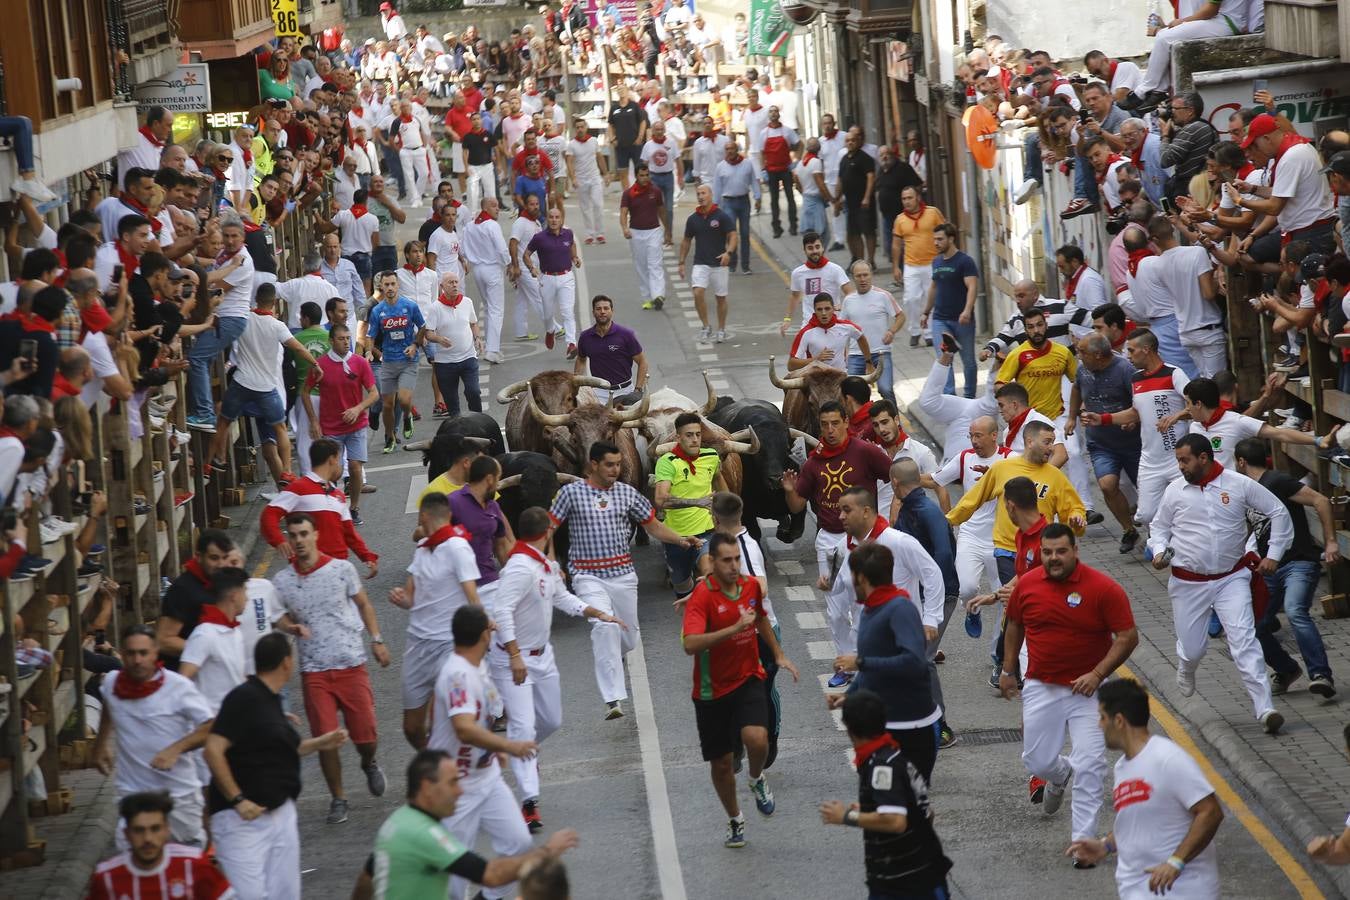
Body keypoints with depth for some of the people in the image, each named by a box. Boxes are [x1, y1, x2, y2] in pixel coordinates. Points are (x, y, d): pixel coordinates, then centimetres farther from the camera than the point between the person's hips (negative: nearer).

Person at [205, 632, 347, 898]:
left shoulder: (271, 701, 14)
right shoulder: (244, 698, -13)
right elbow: (213, 750, -19)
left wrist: (320, 743, 26)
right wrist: (237, 800, -21)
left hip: (281, 813, 9)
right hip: (243, 816, -9)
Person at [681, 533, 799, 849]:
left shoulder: (751, 586, -3)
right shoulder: (702, 595, -20)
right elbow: (690, 644, -35)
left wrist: (778, 654, 26)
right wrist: (735, 628, -41)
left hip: (748, 680, 2)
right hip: (712, 690, -2)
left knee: (757, 739, -25)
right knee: (721, 763, 8)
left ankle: (757, 779, 10)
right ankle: (735, 820, 34)